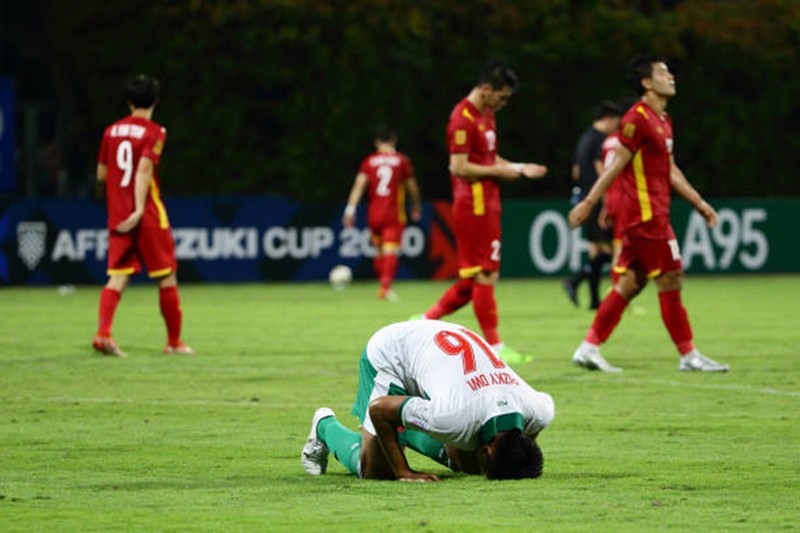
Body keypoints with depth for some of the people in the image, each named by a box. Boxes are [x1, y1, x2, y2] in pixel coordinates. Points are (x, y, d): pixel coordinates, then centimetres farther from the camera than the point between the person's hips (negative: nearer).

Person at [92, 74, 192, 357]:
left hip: (117, 214, 5)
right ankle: (174, 342, 13)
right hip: (148, 216, -5)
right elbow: (144, 169, -20)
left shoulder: (112, 131, 9)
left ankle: (103, 333, -21)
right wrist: (140, 210, -25)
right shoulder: (154, 132, -7)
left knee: (118, 277, 0)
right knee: (167, 277, 7)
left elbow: (101, 174, 14)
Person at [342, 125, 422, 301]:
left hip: (374, 214, 2)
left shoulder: (369, 161, 4)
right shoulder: (402, 161, 1)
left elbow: (359, 185, -7)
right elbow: (412, 187, 8)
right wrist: (417, 207, 24)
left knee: (379, 251, 17)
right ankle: (386, 286, -28)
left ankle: (383, 286, 26)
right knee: (390, 251, -9)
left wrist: (350, 209, -11)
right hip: (395, 214, -2)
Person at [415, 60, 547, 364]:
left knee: (474, 280, 10)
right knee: (485, 276, -5)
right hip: (474, 208, -10)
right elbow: (460, 167, -19)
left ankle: (425, 321, 16)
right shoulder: (463, 119, -15)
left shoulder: (485, 116, 16)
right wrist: (498, 171, -12)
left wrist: (520, 169, 12)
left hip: (486, 207, 10)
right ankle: (494, 347, 0)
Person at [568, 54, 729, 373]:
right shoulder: (637, 119, -13)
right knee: (671, 278, -6)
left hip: (653, 213, 10)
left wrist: (699, 203, 21)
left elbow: (670, 171, 23)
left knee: (630, 283, 8)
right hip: (644, 213, -10)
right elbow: (616, 165, -14)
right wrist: (588, 203, -15)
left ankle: (589, 349, 9)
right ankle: (689, 356, 0)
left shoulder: (663, 120, 17)